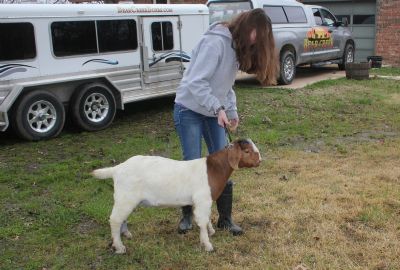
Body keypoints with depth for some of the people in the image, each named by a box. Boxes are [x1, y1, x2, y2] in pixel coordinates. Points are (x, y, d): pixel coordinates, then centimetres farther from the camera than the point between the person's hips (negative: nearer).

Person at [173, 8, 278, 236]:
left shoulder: (237, 47, 6)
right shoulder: (216, 42, -22)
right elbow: (196, 82, -28)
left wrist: (232, 111, 2)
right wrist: (218, 108, -32)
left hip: (213, 112, 8)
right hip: (190, 110, -8)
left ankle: (225, 218, 16)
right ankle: (187, 215, 21)